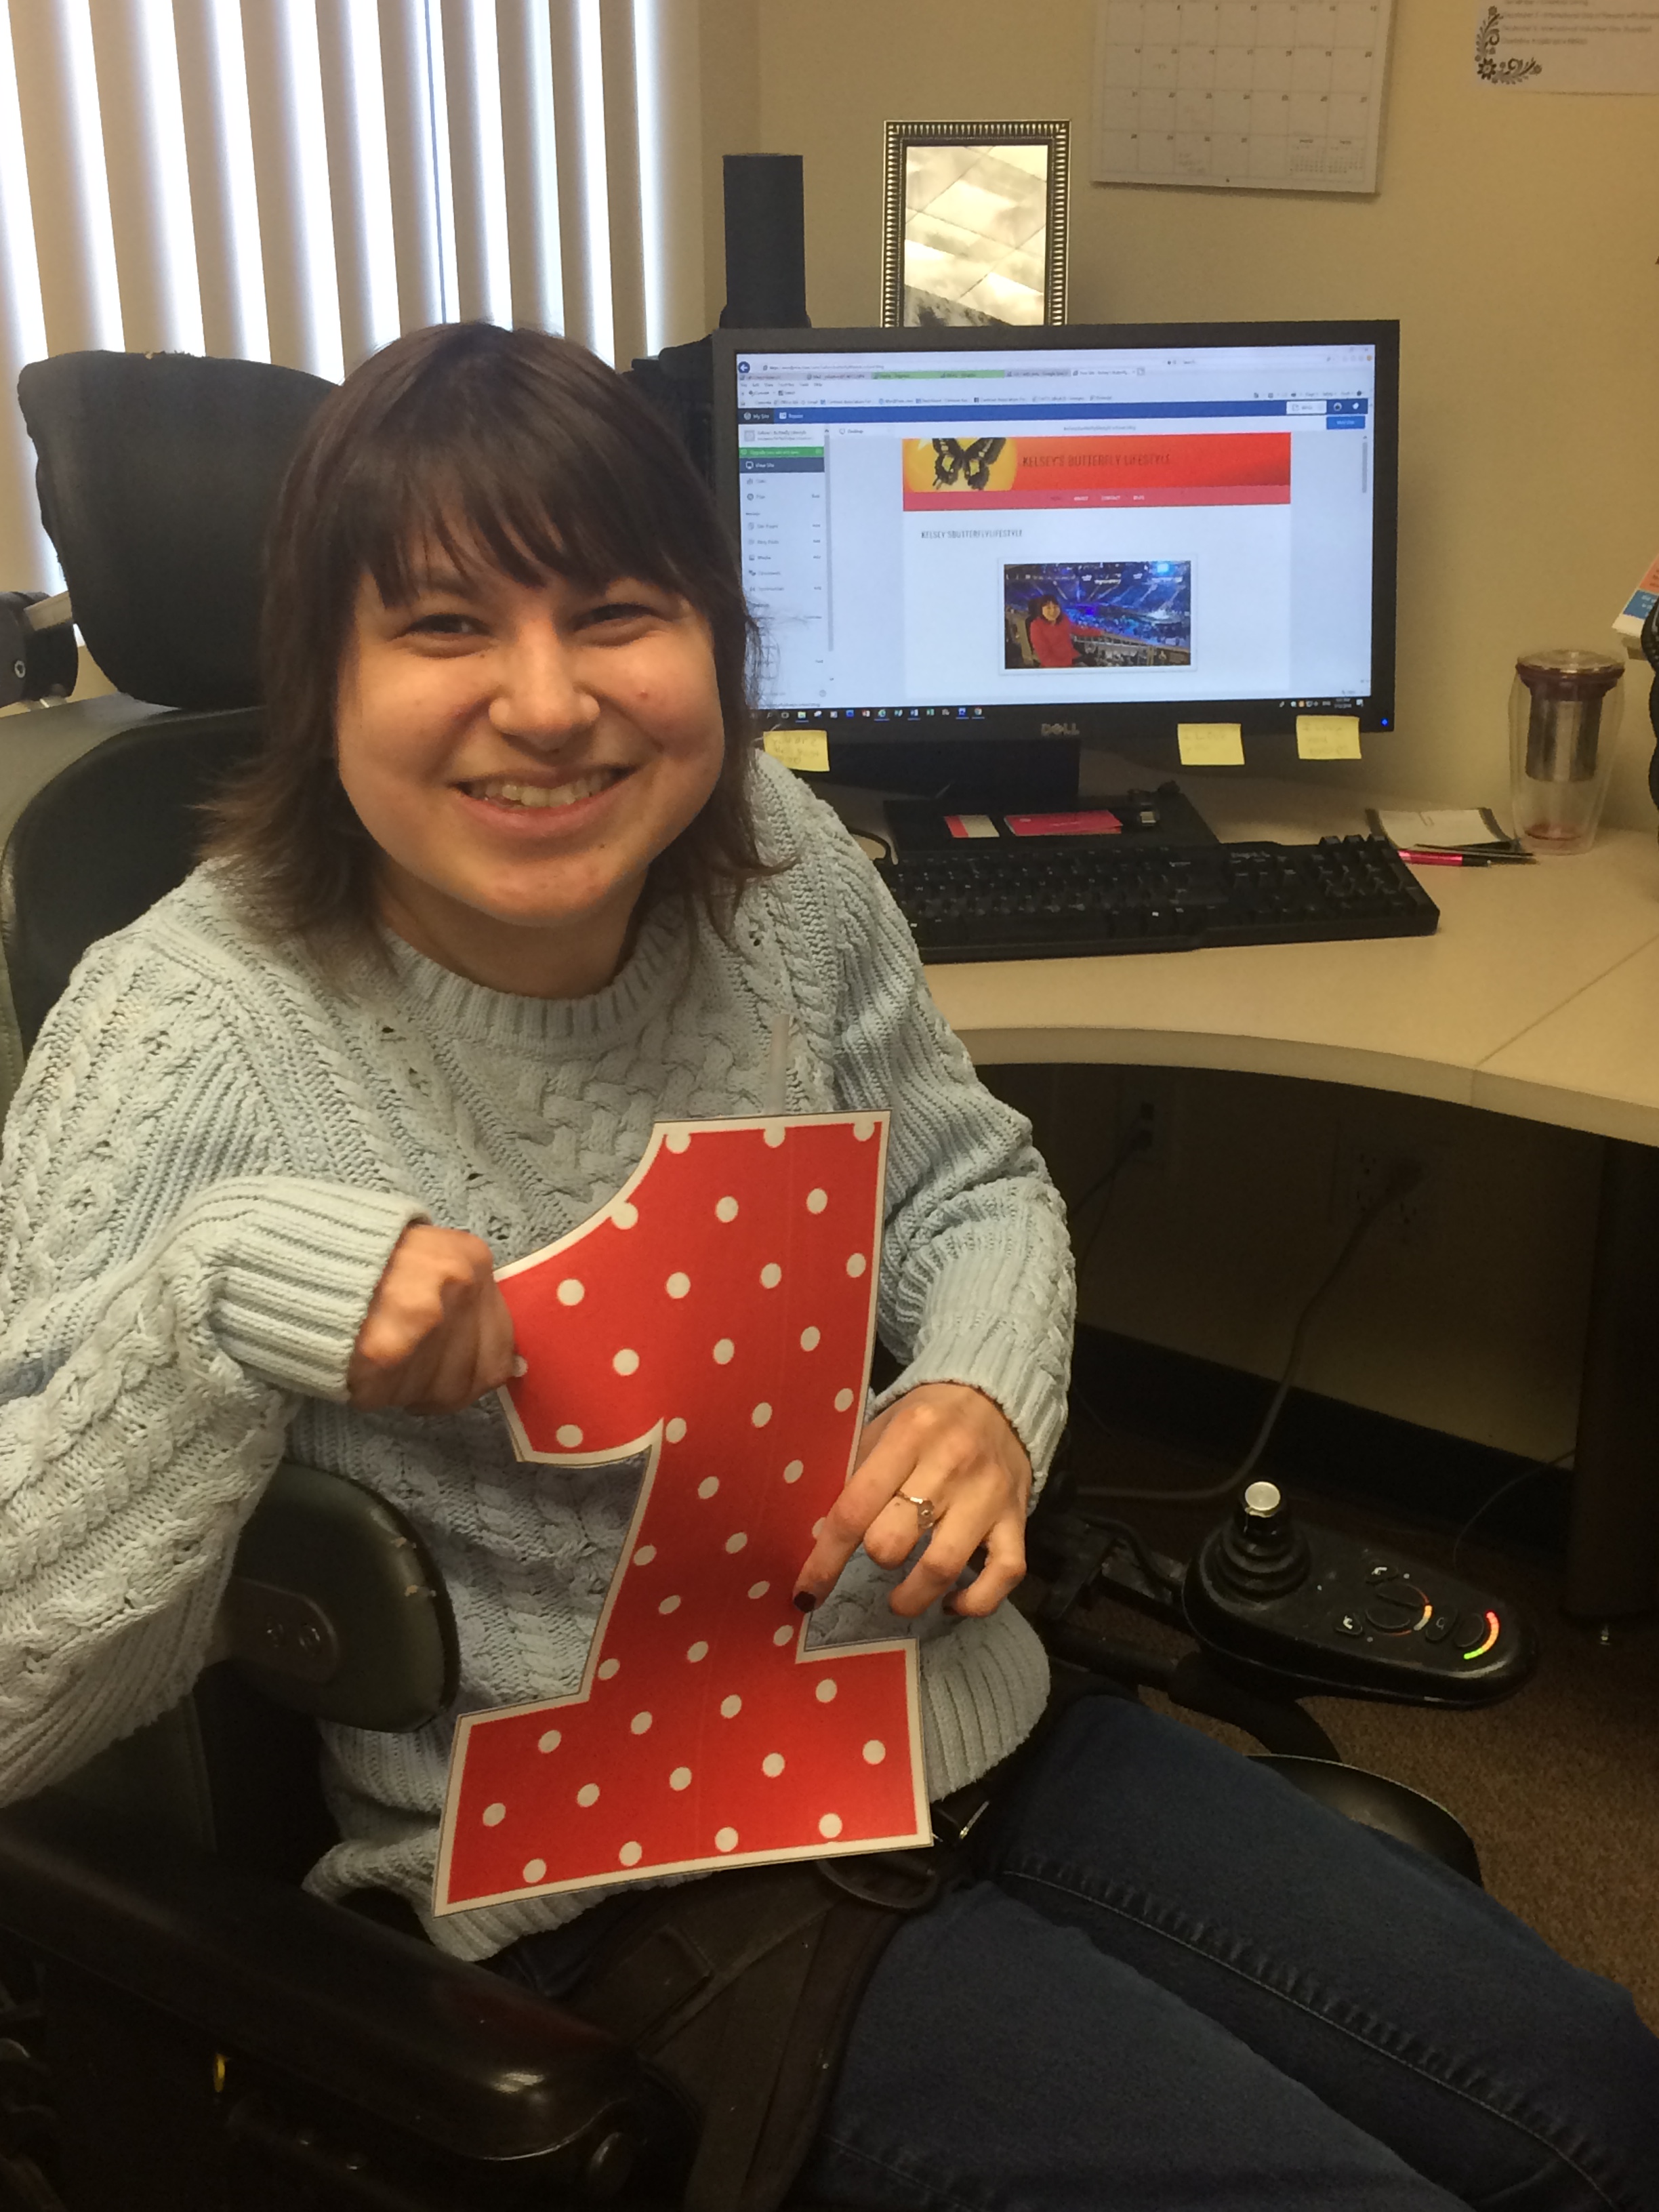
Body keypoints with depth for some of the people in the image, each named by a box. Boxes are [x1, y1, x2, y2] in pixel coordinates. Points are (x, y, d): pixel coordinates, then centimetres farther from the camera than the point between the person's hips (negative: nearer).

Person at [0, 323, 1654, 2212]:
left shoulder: (773, 862, -6)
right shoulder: (191, 1042, -21)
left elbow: (969, 1185, 11)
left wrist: (987, 1394, -10)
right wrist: (218, 1293, -37)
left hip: (964, 1732, 6)